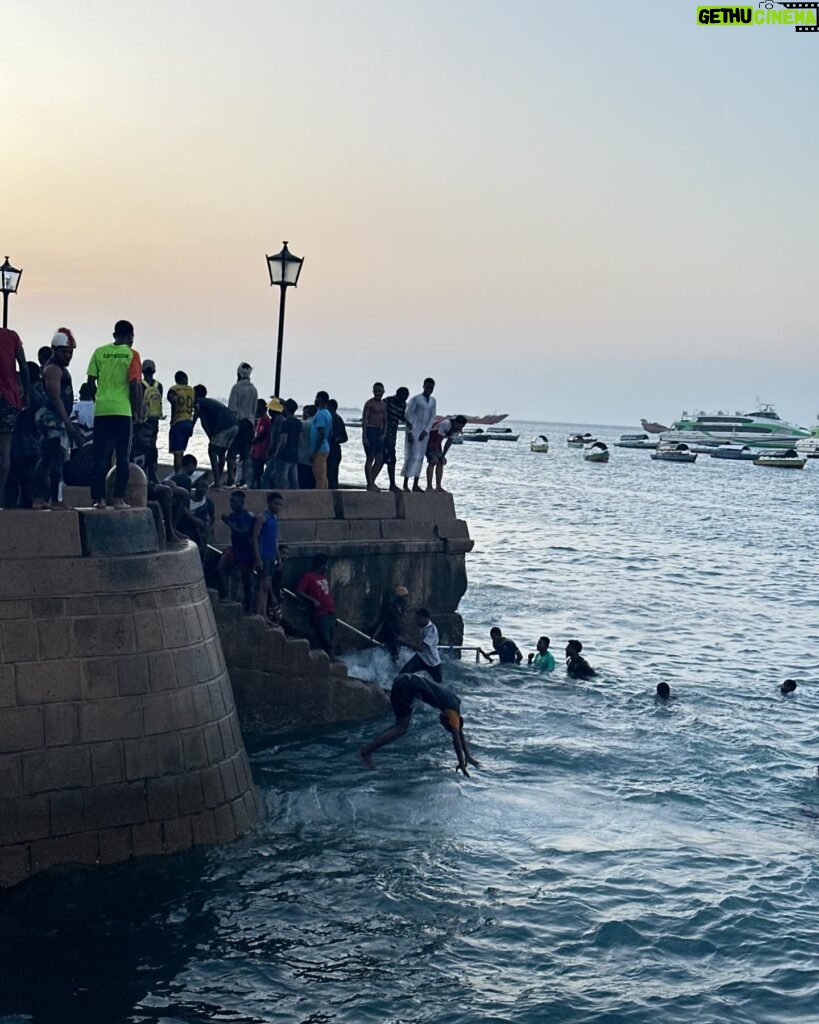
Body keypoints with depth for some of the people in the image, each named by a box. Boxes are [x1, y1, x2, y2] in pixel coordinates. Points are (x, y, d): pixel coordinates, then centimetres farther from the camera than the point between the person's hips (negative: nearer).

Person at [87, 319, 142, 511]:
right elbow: (135, 384, -7)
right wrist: (138, 411, 0)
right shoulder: (131, 354, -2)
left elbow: (91, 381, 6)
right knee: (122, 457, 4)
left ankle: (98, 498, 3)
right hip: (122, 410, -3)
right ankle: (119, 499, 1)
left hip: (101, 410, 3)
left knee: (100, 456, 6)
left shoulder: (99, 352, 7)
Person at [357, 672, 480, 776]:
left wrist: (468, 756, 32)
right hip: (405, 686, -9)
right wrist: (462, 764, -1)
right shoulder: (452, 710, -4)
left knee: (400, 727, 15)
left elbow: (459, 731, 29)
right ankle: (365, 751, -11)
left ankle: (367, 749, 10)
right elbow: (456, 738, -6)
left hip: (404, 683, 9)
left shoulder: (453, 703, 19)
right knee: (401, 729, -6)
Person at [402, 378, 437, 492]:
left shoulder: (433, 401, 11)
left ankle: (415, 485, 7)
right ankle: (405, 484, -6)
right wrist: (409, 432, -13)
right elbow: (408, 416, -6)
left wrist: (426, 431, -6)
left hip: (424, 433, 5)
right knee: (411, 456, -8)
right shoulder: (415, 399, -4)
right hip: (413, 431, -5)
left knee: (420, 458, 5)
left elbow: (432, 418, 8)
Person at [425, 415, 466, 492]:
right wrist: (435, 455, -26)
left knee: (441, 463, 2)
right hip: (428, 439, -9)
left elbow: (449, 443, 1)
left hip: (436, 442, 9)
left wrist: (443, 455, -2)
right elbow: (438, 441, -29)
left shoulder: (457, 430, -6)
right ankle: (429, 487, -14)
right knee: (432, 462, -16)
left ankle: (438, 487, 5)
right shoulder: (446, 425, -32)